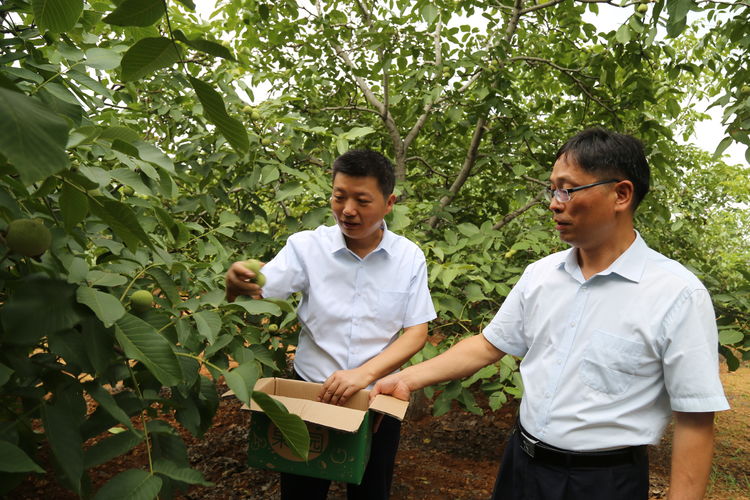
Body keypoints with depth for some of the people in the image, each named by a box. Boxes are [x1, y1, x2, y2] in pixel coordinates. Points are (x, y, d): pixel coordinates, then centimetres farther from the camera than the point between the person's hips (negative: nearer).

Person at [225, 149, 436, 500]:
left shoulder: (409, 257, -7)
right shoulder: (307, 246, -11)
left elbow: (416, 333, -7)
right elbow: (256, 294, -19)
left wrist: (365, 372, -22)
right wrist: (236, 282, -42)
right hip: (309, 392, -1)